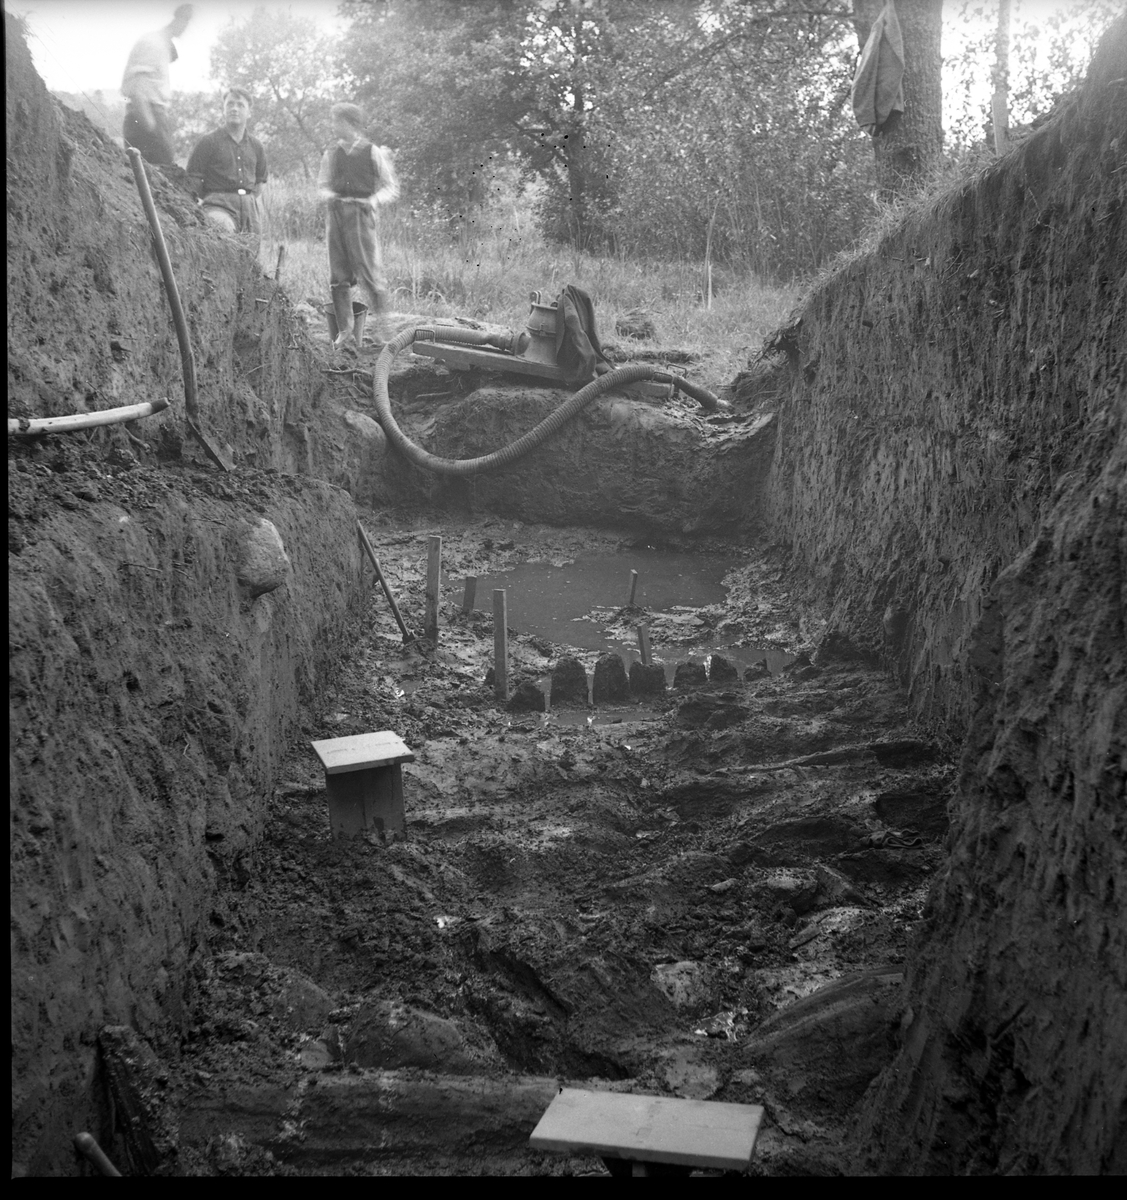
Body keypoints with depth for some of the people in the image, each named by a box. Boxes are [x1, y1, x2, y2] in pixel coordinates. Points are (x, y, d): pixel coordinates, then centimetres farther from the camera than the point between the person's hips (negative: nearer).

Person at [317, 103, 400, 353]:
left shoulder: (373, 153, 0)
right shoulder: (331, 153, 12)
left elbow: (391, 186, 4)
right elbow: (322, 183, 20)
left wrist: (374, 199, -13)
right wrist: (328, 195, -2)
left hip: (361, 213, -4)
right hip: (337, 212, 4)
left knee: (368, 270, -9)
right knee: (338, 276, 2)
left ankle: (381, 321, 11)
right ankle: (345, 332, 8)